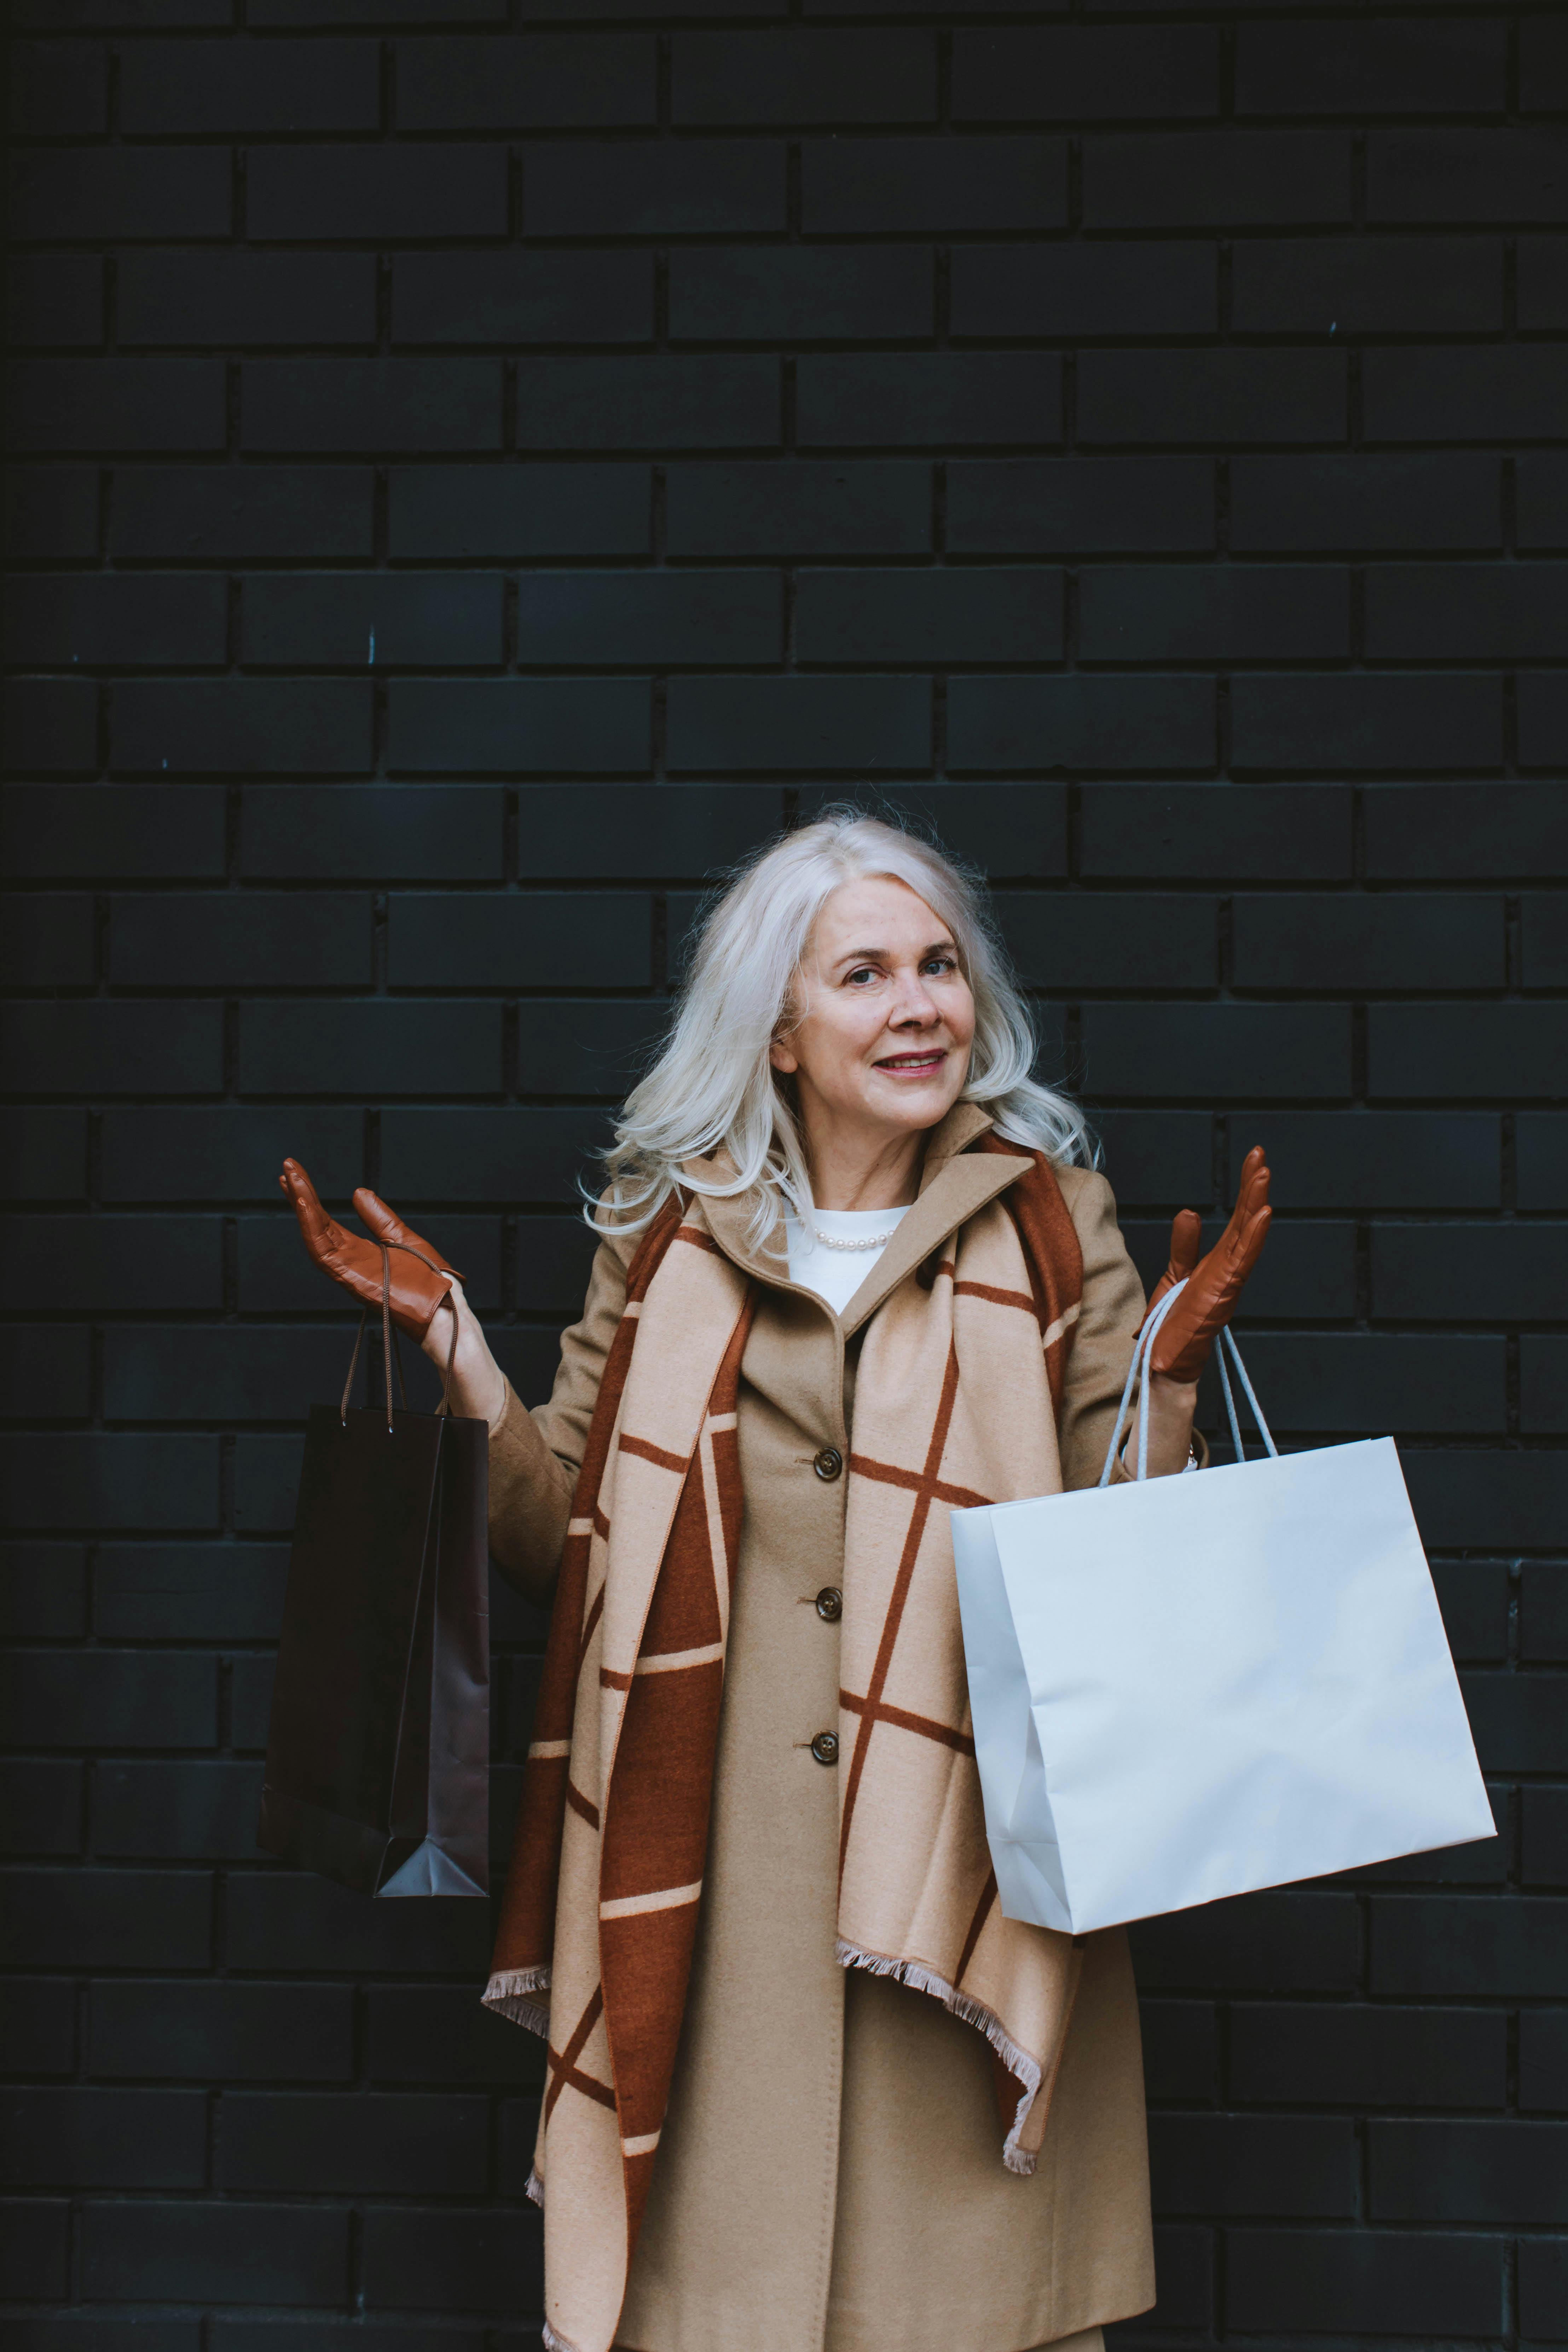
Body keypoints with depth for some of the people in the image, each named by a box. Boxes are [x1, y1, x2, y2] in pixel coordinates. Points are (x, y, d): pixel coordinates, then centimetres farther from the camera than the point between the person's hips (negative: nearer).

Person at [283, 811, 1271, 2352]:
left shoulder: (1053, 1231, 4)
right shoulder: (664, 1239, 8)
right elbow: (566, 1547, 9)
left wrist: (1168, 1370, -11)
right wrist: (451, 1346, 1)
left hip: (958, 1877, -1)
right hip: (713, 1900, 1)